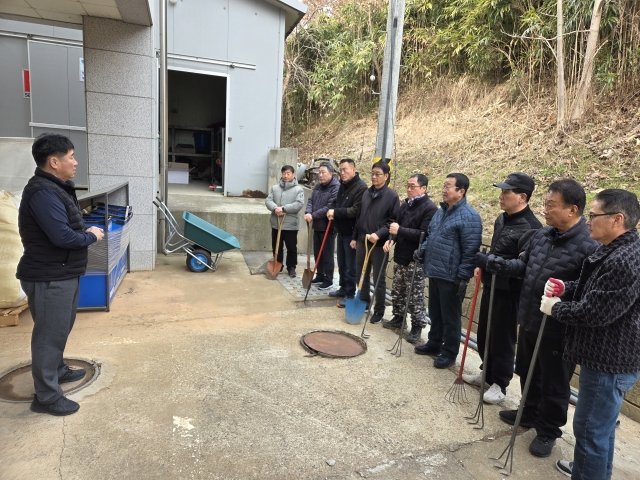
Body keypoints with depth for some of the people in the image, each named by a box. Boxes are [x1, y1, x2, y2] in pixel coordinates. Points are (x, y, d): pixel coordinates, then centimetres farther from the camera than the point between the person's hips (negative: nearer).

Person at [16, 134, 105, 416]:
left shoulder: (55, 188, 11)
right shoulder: (43, 192, -22)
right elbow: (62, 236, -28)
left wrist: (86, 231, -2)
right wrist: (92, 236, -12)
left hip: (62, 273, 10)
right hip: (48, 278, -10)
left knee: (61, 328, 23)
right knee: (49, 334, 1)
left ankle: (58, 370, 42)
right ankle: (46, 397, 13)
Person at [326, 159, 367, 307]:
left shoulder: (361, 187, -18)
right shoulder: (343, 185, 11)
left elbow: (356, 211, -26)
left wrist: (336, 212, -22)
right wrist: (332, 212, 1)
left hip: (352, 233, -9)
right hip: (341, 231, 9)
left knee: (350, 266, 0)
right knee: (341, 263, 18)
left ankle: (350, 295, 11)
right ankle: (343, 289, 33)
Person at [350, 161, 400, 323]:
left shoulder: (391, 196, -8)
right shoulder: (366, 193, 8)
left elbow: (394, 221, -10)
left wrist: (379, 234, -21)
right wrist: (355, 237, 14)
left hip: (379, 244, -5)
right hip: (362, 241, 6)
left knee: (379, 279, 5)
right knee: (361, 275, 15)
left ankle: (379, 311, 18)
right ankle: (363, 303, 34)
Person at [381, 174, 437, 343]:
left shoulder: (430, 208, -14)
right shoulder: (405, 204, 9)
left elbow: (424, 234, -23)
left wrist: (400, 230, -24)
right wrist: (391, 239, 3)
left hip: (415, 260, -8)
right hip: (400, 255, 8)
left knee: (415, 296, 0)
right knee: (397, 291, 18)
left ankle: (417, 326, 14)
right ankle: (398, 318, 35)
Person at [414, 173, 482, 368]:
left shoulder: (469, 216, -16)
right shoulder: (441, 210, 12)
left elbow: (470, 250, -19)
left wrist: (463, 277, -20)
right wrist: (423, 249, 5)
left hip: (451, 277, -8)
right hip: (434, 272, 8)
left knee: (450, 316, 6)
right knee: (434, 312, 21)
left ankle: (449, 352, 22)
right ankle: (434, 343, 38)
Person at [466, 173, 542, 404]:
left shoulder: (530, 227, -21)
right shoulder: (502, 219, 8)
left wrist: (483, 259, -24)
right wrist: (484, 264, 5)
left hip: (508, 292, -9)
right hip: (491, 285, 9)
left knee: (503, 339, 6)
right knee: (484, 334, 19)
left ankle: (500, 384, 23)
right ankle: (487, 374, 38)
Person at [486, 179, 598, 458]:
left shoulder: (589, 246, -21)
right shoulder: (541, 235, 3)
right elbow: (524, 265, 14)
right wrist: (500, 265, -2)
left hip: (558, 330, -7)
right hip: (530, 320, 8)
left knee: (554, 384, 12)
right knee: (528, 374, 25)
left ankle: (548, 432, 33)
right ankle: (529, 414, 47)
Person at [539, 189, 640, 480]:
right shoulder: (614, 251, 8)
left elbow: (594, 312, -28)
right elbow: (590, 288, 20)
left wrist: (555, 308, -12)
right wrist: (564, 288, 0)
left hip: (610, 361, -11)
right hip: (606, 355, 11)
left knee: (590, 429, 4)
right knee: (600, 425, 28)